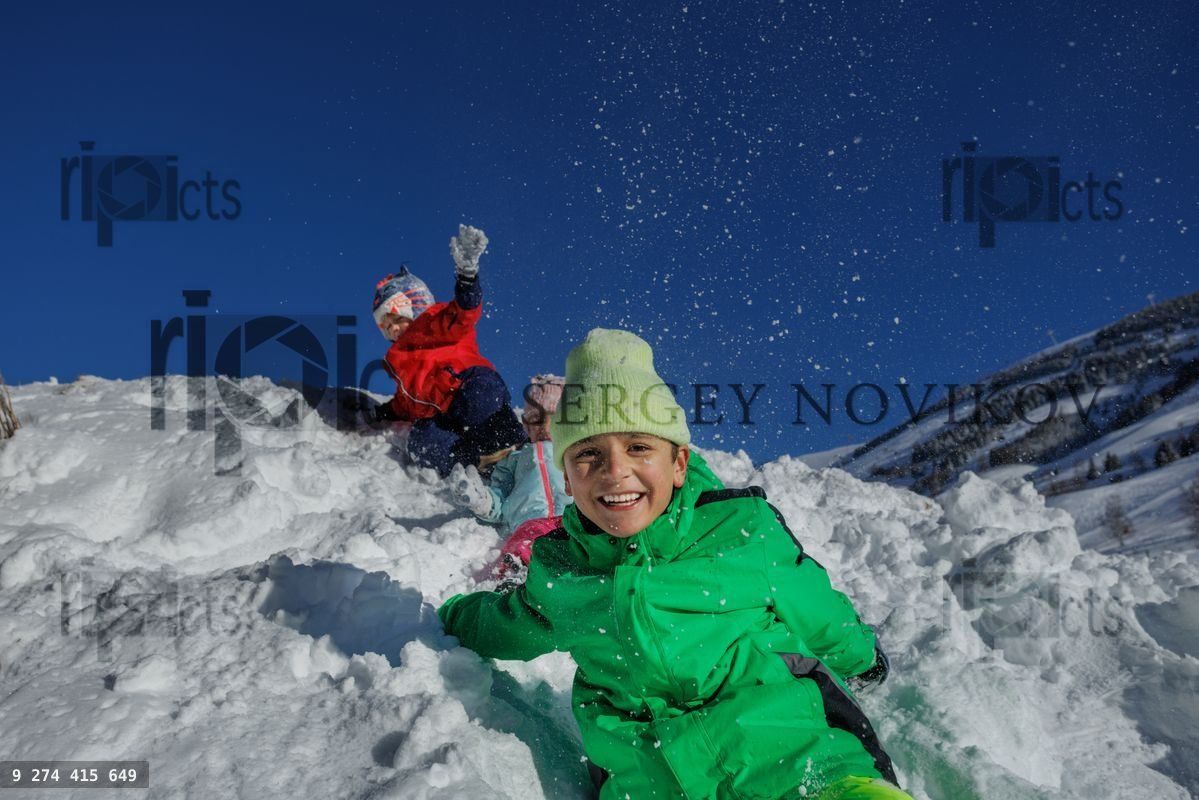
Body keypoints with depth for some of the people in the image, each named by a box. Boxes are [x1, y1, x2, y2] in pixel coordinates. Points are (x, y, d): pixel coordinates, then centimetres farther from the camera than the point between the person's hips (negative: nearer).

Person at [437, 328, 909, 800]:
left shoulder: (744, 530, -3)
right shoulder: (556, 572, 4)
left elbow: (817, 611, 15)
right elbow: (508, 625, 29)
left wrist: (860, 654, 32)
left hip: (789, 749, -5)